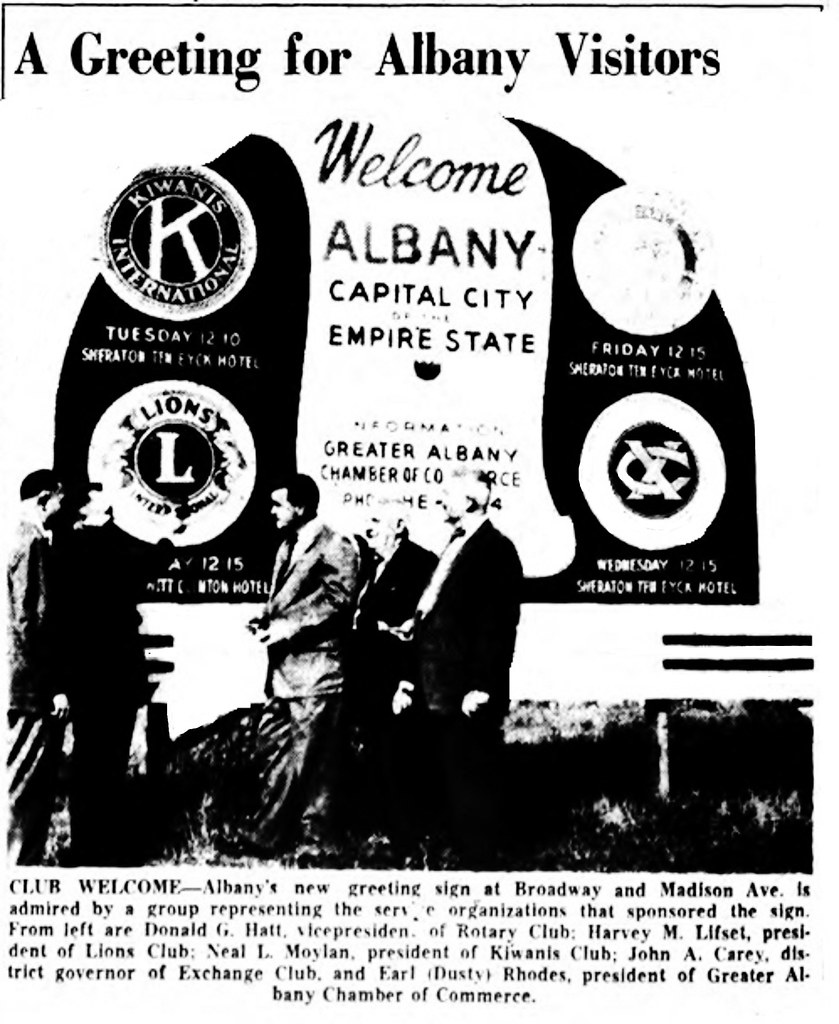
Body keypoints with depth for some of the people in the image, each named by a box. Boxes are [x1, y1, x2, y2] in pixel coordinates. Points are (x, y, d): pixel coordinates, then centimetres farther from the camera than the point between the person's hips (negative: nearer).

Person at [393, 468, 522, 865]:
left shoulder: (495, 549, -10)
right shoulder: (454, 547, 18)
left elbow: (498, 624, -17)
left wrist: (481, 688, -21)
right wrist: (412, 677, 15)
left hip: (467, 698, -9)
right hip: (434, 693, 9)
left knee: (471, 790, -2)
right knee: (443, 784, 15)